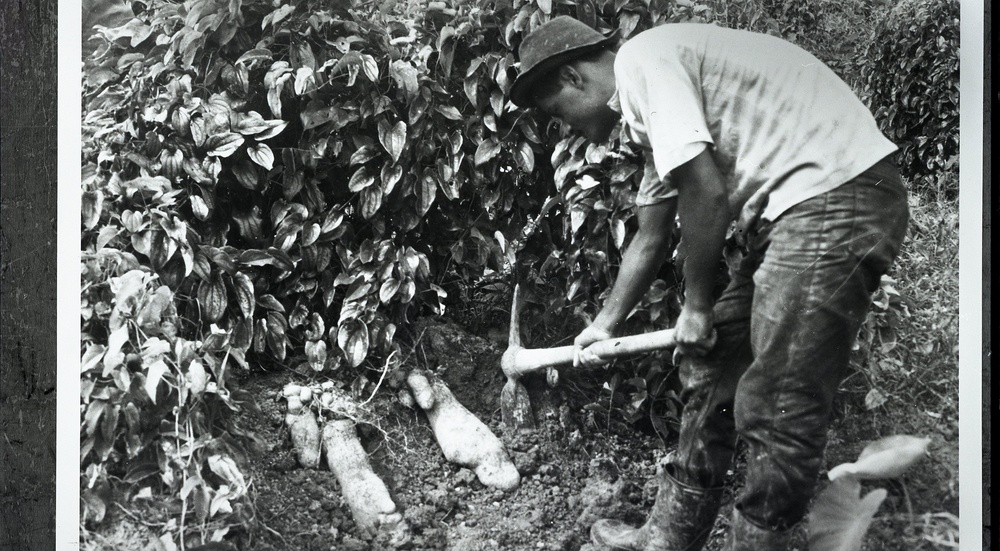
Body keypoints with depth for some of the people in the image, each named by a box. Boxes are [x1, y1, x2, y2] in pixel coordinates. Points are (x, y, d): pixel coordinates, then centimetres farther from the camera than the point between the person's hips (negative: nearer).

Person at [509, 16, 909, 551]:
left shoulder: (640, 61, -9)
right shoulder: (644, 111, 22)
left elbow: (707, 195, -15)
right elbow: (651, 238, 32)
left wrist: (696, 306, -3)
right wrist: (604, 324, 38)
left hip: (836, 189, -11)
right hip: (789, 209, 11)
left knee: (777, 409, -9)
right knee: (709, 366, 17)